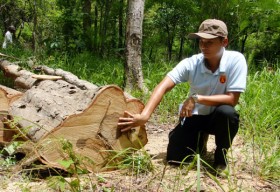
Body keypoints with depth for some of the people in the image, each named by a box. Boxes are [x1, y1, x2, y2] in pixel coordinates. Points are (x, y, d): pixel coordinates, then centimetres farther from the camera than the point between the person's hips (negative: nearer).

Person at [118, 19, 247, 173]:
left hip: (219, 118, -1)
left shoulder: (236, 60, -22)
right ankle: (199, 139, 22)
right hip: (194, 116, 2)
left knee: (227, 113, -36)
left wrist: (197, 98, -32)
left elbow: (232, 99, -25)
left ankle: (221, 157, -6)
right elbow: (163, 87, -29)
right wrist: (144, 116, -43)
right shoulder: (191, 63, -19)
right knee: (174, 158, -13)